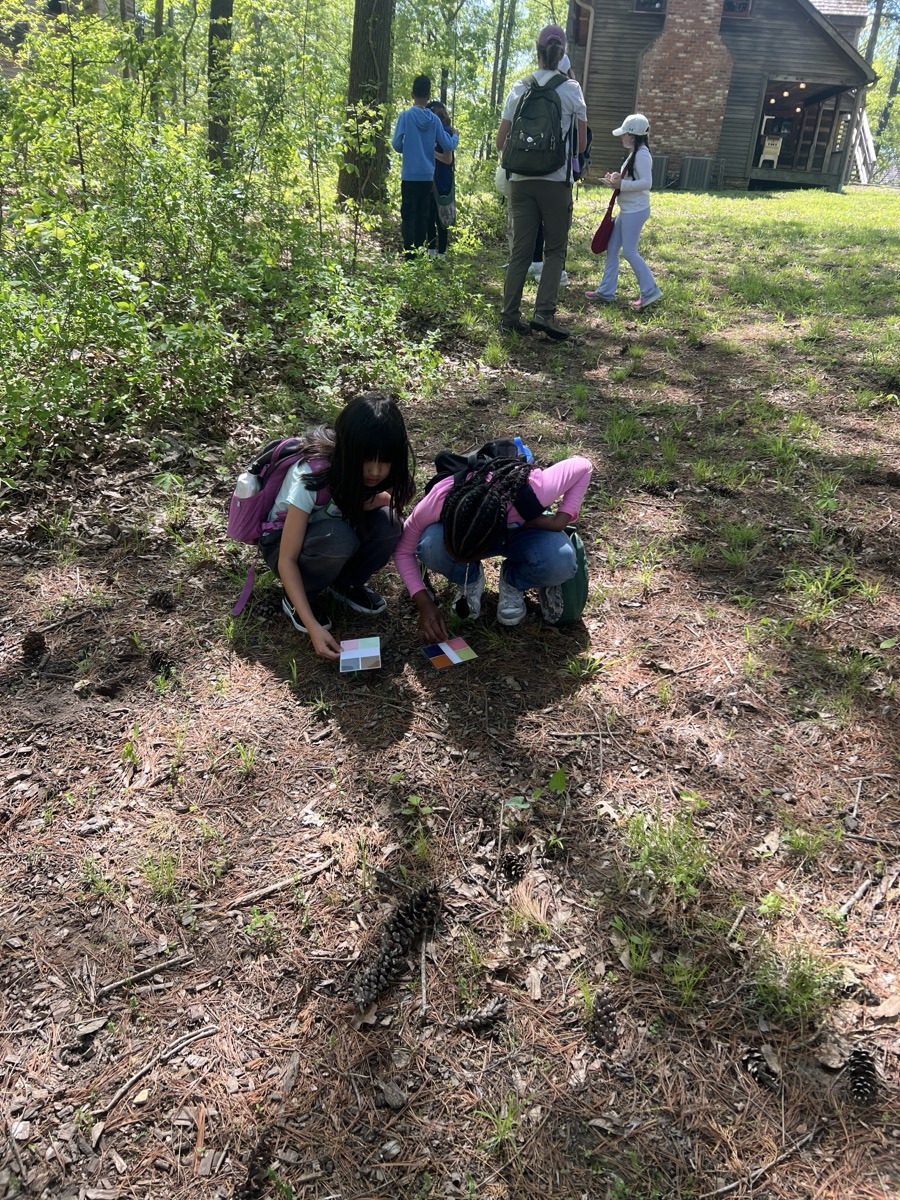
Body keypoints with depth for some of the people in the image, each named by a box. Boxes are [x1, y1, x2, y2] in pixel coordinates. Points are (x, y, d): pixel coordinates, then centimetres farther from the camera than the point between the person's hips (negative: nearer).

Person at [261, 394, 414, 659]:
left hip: (332, 524, 5)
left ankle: (345, 584, 1)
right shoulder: (311, 476, -35)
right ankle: (299, 600, -9)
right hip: (281, 542, -4)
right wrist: (313, 627, -40)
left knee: (387, 523, -26)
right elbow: (287, 560, -31)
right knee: (337, 537, -37)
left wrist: (362, 502, -29)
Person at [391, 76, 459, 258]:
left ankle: (409, 254, -10)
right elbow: (448, 145, 3)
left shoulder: (405, 116, -6)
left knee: (408, 215, -2)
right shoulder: (434, 119, 2)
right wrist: (455, 136, 24)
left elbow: (396, 144, -7)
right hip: (427, 176, 3)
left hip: (410, 175, -3)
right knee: (423, 216, 9)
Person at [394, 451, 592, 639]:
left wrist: (560, 520, -32)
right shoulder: (438, 501, -37)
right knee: (430, 547, -34)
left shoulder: (531, 491, -41)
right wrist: (424, 603, -30)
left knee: (559, 563, -33)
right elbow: (403, 550, -19)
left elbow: (582, 467, -21)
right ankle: (469, 581, 1)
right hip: (457, 528, 1)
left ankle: (513, 582, 2)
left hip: (519, 533, 0)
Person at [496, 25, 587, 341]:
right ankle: (543, 313, -8)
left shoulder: (519, 88, 6)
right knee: (555, 249, 6)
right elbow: (581, 144, 5)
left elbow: (501, 142, 9)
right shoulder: (571, 89, 0)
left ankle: (510, 317, 5)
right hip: (556, 179, -3)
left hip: (521, 180, 3)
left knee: (520, 250, 7)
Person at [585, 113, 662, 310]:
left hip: (635, 211, -10)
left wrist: (621, 184, -21)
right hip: (627, 210, 10)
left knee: (629, 251, -8)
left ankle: (650, 291, -2)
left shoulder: (642, 155, -16)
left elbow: (646, 183, -23)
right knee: (612, 248, 10)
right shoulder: (635, 154, 15)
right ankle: (606, 290, 16)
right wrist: (617, 179, 5)